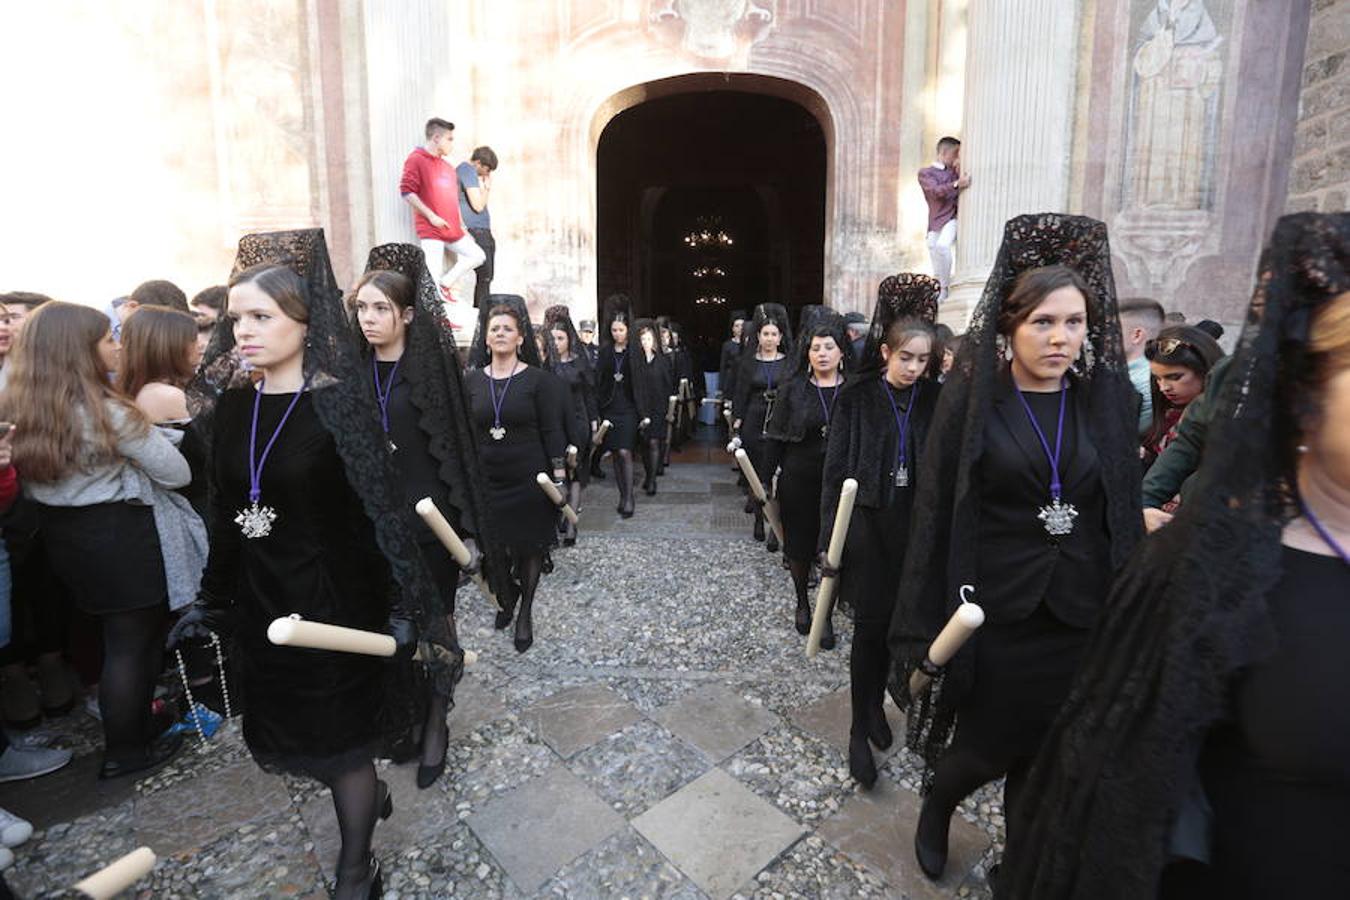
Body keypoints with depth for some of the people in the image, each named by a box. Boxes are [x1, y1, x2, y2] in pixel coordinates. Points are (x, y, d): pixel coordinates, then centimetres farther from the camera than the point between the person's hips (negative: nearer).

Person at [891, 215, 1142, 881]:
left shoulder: (1106, 401, 2)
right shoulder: (970, 400, -7)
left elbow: (1125, 515, 5)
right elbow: (935, 513, -9)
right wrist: (926, 626, -10)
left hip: (1081, 619, 3)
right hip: (995, 614, -3)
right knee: (986, 748, 10)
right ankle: (935, 807, 44)